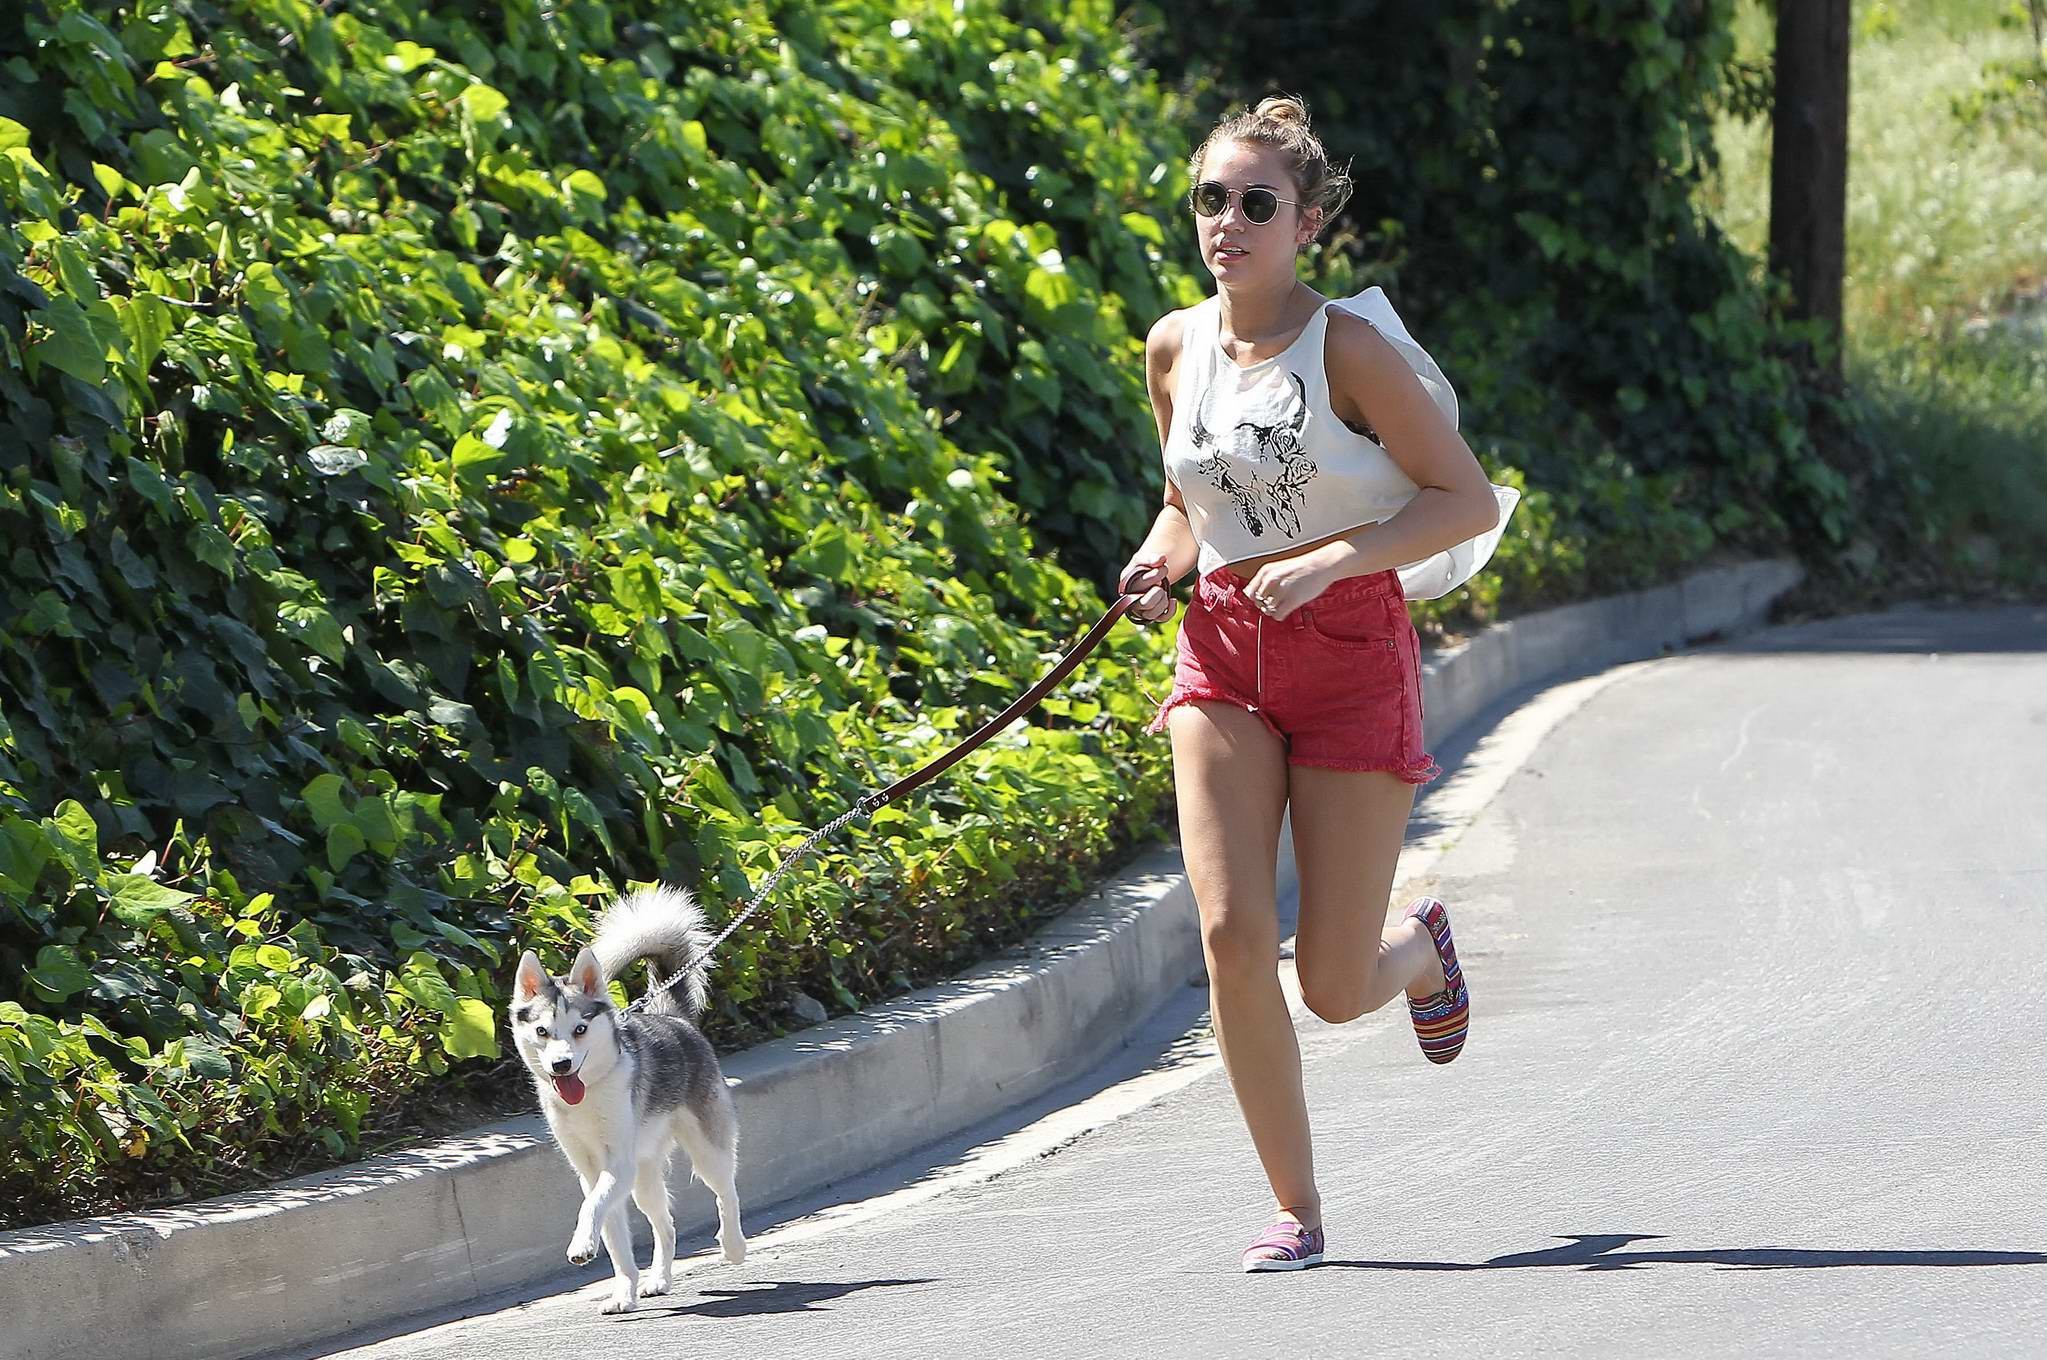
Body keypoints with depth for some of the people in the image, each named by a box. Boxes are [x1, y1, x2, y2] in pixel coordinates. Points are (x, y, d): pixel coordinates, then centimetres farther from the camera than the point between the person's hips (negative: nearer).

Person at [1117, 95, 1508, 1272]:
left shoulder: (1347, 347, -10)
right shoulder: (1175, 349, 5)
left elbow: (1470, 502, -9)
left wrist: (1329, 560, -20)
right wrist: (1160, 563, -1)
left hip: (1353, 655, -4)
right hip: (1224, 654, 4)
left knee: (1334, 990, -3)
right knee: (1233, 934, -14)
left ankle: (1419, 945, 36)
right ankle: (1297, 1210, 0)